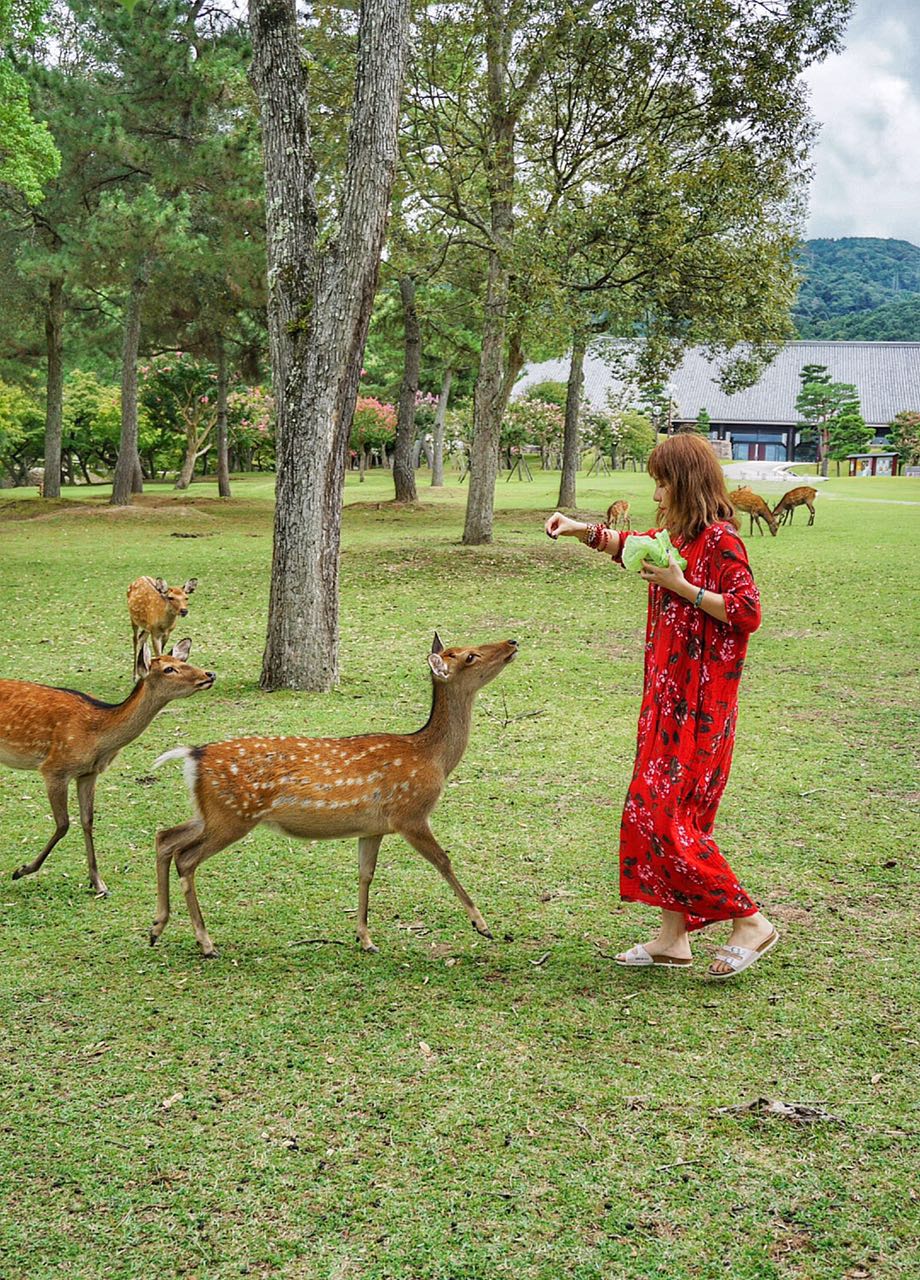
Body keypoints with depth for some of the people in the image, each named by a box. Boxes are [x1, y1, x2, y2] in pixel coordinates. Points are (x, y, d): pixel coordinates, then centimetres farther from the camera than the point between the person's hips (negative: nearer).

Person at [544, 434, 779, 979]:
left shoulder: (720, 540, -14)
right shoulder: (679, 539, 14)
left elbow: (748, 611, -20)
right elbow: (630, 546, 33)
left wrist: (681, 586, -18)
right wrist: (584, 530, 18)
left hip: (699, 708, -10)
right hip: (668, 699, 10)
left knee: (664, 816, -9)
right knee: (650, 813, 10)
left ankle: (750, 921, 0)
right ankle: (674, 937, 18)